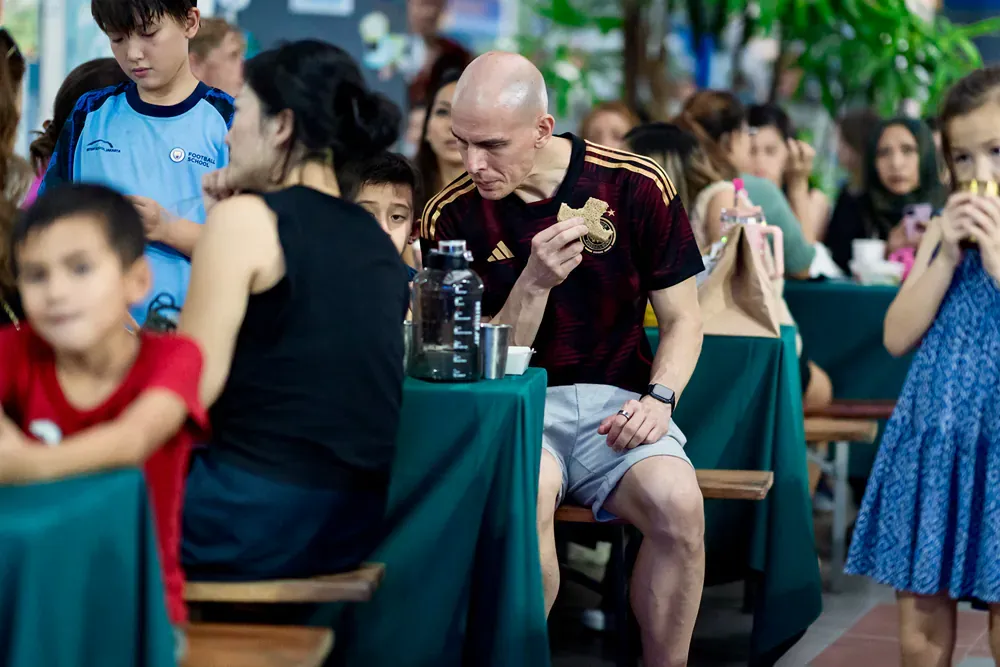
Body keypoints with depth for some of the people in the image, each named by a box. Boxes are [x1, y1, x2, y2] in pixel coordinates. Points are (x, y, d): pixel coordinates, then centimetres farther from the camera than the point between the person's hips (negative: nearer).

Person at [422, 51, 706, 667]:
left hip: (614, 401, 1)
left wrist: (659, 398, -12)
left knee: (678, 503, -30)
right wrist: (535, 283, -18)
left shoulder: (637, 187, -2)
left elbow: (682, 319, 7)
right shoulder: (451, 217, -2)